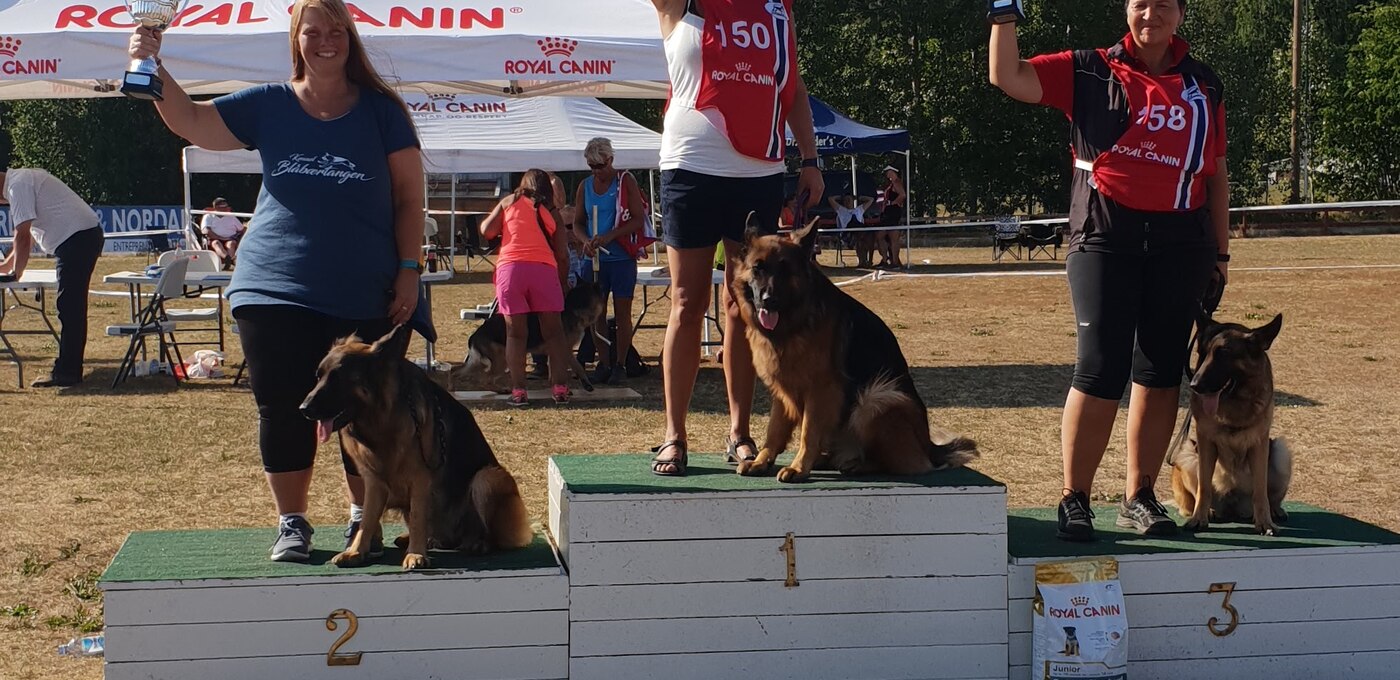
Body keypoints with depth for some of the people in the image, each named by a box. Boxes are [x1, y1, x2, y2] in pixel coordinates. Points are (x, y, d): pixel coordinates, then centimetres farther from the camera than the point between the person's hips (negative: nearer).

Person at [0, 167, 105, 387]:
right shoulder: (24, 179, 21)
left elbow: (23, 236, -15)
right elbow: (28, 234, 29)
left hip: (76, 239, -11)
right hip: (88, 235, 11)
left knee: (68, 309, -8)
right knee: (73, 309, 14)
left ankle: (65, 372, -7)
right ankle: (70, 370, 18)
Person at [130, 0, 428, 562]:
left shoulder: (381, 110, 2)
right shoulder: (269, 105, 6)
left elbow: (409, 196, 1)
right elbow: (191, 121, 0)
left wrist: (409, 270, -6)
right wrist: (153, 68, -15)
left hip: (366, 296, -1)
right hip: (276, 289, 1)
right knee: (283, 409, 3)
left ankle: (364, 518, 19)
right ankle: (291, 523, 15)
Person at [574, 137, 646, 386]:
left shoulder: (626, 181, -4)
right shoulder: (585, 186, 8)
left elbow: (638, 220, -9)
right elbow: (579, 222, 13)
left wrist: (610, 236, -20)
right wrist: (585, 241, -9)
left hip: (622, 257, -4)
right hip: (595, 258, 4)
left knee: (622, 312, 1)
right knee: (596, 311, 4)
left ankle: (620, 364, 7)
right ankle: (603, 363, 12)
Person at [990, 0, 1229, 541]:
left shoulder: (1204, 86, 12)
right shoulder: (1090, 72, 4)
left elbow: (1216, 174, 14)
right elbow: (1007, 76, -4)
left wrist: (1220, 251, 13)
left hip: (1182, 242, 3)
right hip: (1106, 237, -3)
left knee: (1161, 371, 6)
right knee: (1102, 369, -8)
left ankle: (1139, 497, 15)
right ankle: (1074, 498, 1)